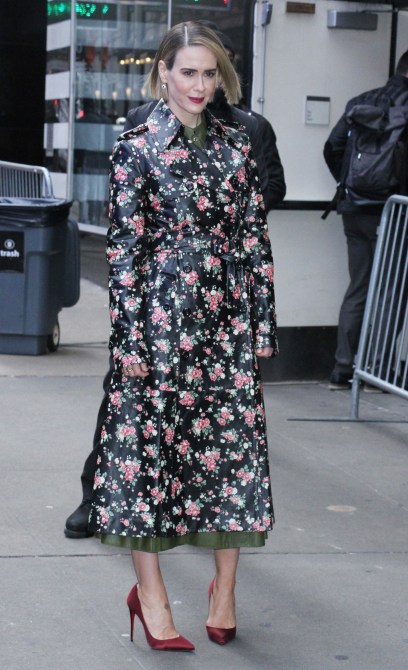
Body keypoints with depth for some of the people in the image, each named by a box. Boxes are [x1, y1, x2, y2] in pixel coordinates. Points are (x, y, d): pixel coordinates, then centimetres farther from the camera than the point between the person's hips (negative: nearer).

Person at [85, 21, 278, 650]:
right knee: (148, 443, 1)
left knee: (235, 438, 3)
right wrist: (129, 336, -9)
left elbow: (255, 240, 9)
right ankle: (149, 593, 13)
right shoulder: (137, 149, -2)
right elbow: (124, 249, -5)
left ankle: (225, 588, 16)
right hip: (161, 318, -3)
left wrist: (264, 322, 5)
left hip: (229, 315, 4)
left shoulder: (236, 148, 9)